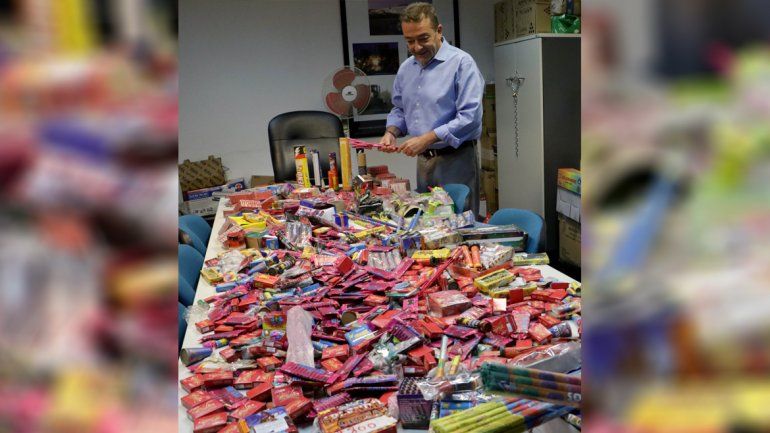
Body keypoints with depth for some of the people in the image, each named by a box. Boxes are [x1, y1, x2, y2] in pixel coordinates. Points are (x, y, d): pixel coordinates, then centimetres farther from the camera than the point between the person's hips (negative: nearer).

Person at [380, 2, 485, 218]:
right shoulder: (406, 68, 10)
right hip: (423, 160, 7)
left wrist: (427, 139, -22)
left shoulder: (461, 63, -12)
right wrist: (391, 132, 1)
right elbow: (399, 109, 22)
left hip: (456, 160, -6)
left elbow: (470, 117, -19)